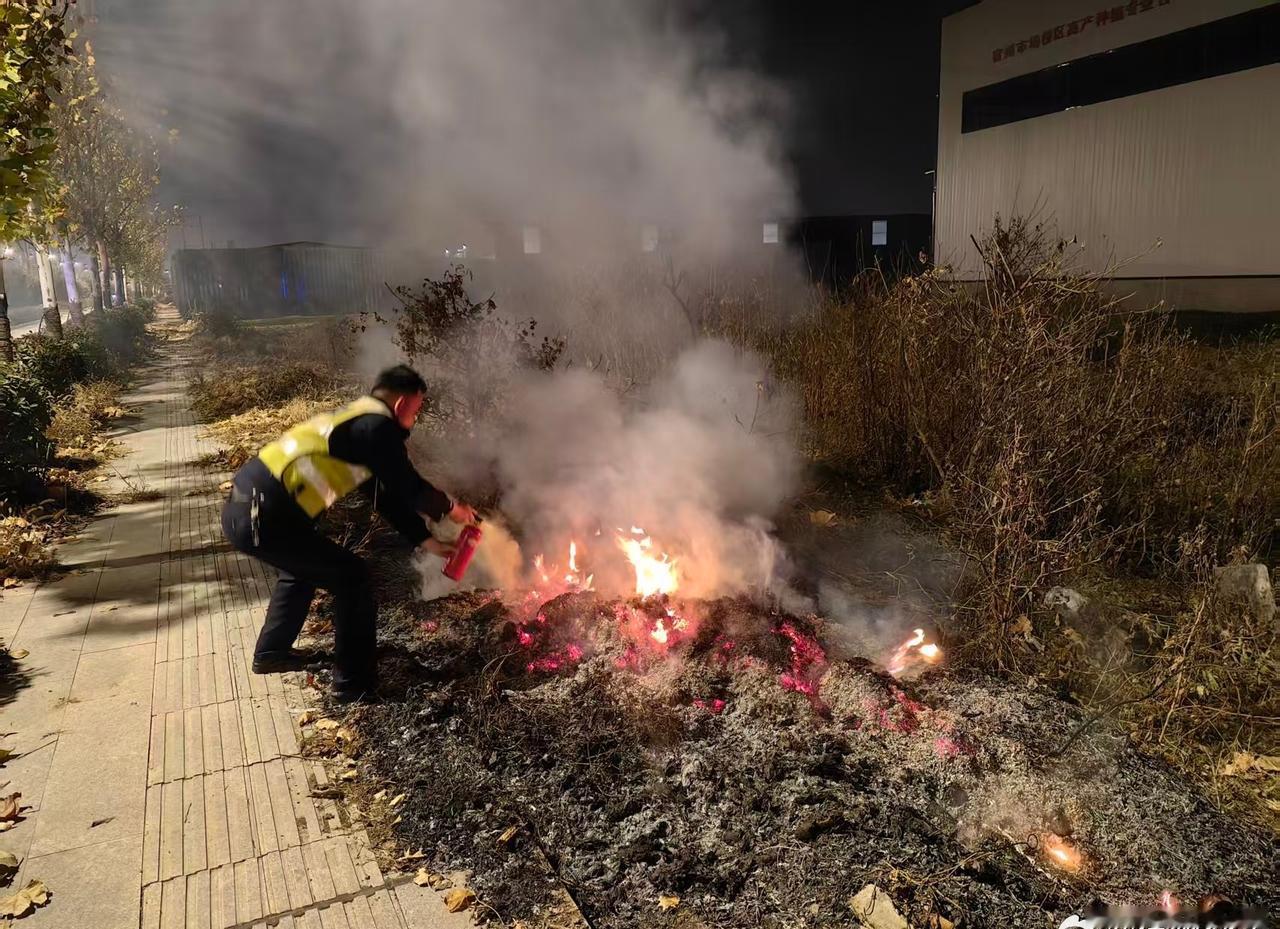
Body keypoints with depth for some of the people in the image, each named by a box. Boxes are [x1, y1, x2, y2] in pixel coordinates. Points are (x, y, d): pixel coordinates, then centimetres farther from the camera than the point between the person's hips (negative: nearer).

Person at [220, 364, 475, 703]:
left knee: (304, 567, 33)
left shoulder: (358, 422, 22)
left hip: (242, 506, 10)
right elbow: (409, 488, -3)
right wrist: (450, 508, 17)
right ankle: (354, 682, 11)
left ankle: (271, 652, 44)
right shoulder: (377, 426, -8)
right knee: (352, 577, 1)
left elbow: (388, 494, 27)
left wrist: (426, 541, 29)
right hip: (262, 517, -10)